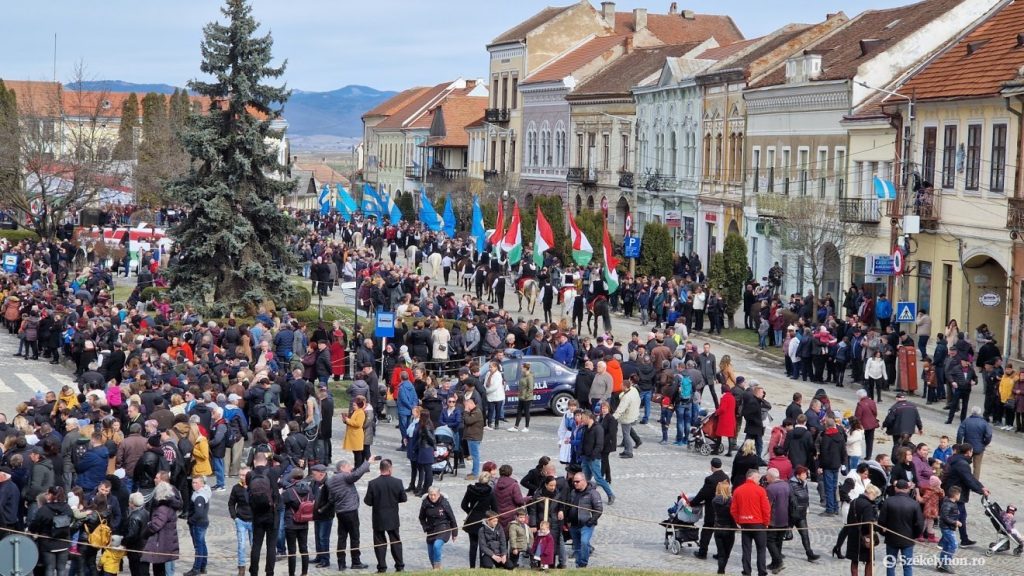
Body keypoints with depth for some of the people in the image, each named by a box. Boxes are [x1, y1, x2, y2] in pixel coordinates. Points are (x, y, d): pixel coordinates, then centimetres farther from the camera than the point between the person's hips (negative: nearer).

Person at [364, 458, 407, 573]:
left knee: (380, 543, 8)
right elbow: (404, 498, -3)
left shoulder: (373, 483, -16)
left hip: (378, 519, -2)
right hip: (393, 519, 2)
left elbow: (368, 502, -12)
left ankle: (382, 567, 7)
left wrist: (365, 498, 10)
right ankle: (400, 566, 17)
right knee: (395, 541, 14)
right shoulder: (397, 482, -11)